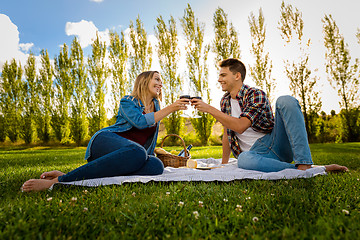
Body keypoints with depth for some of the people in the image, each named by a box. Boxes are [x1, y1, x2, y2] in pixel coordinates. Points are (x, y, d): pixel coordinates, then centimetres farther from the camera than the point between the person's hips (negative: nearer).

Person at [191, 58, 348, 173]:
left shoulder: (256, 95, -5)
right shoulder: (225, 101, 15)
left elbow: (240, 126, -21)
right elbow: (227, 134, 21)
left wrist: (209, 109, -18)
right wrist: (223, 164, 21)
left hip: (276, 144, -2)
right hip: (255, 152, 2)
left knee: (285, 101, -26)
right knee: (244, 159, -38)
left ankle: (304, 165, -36)